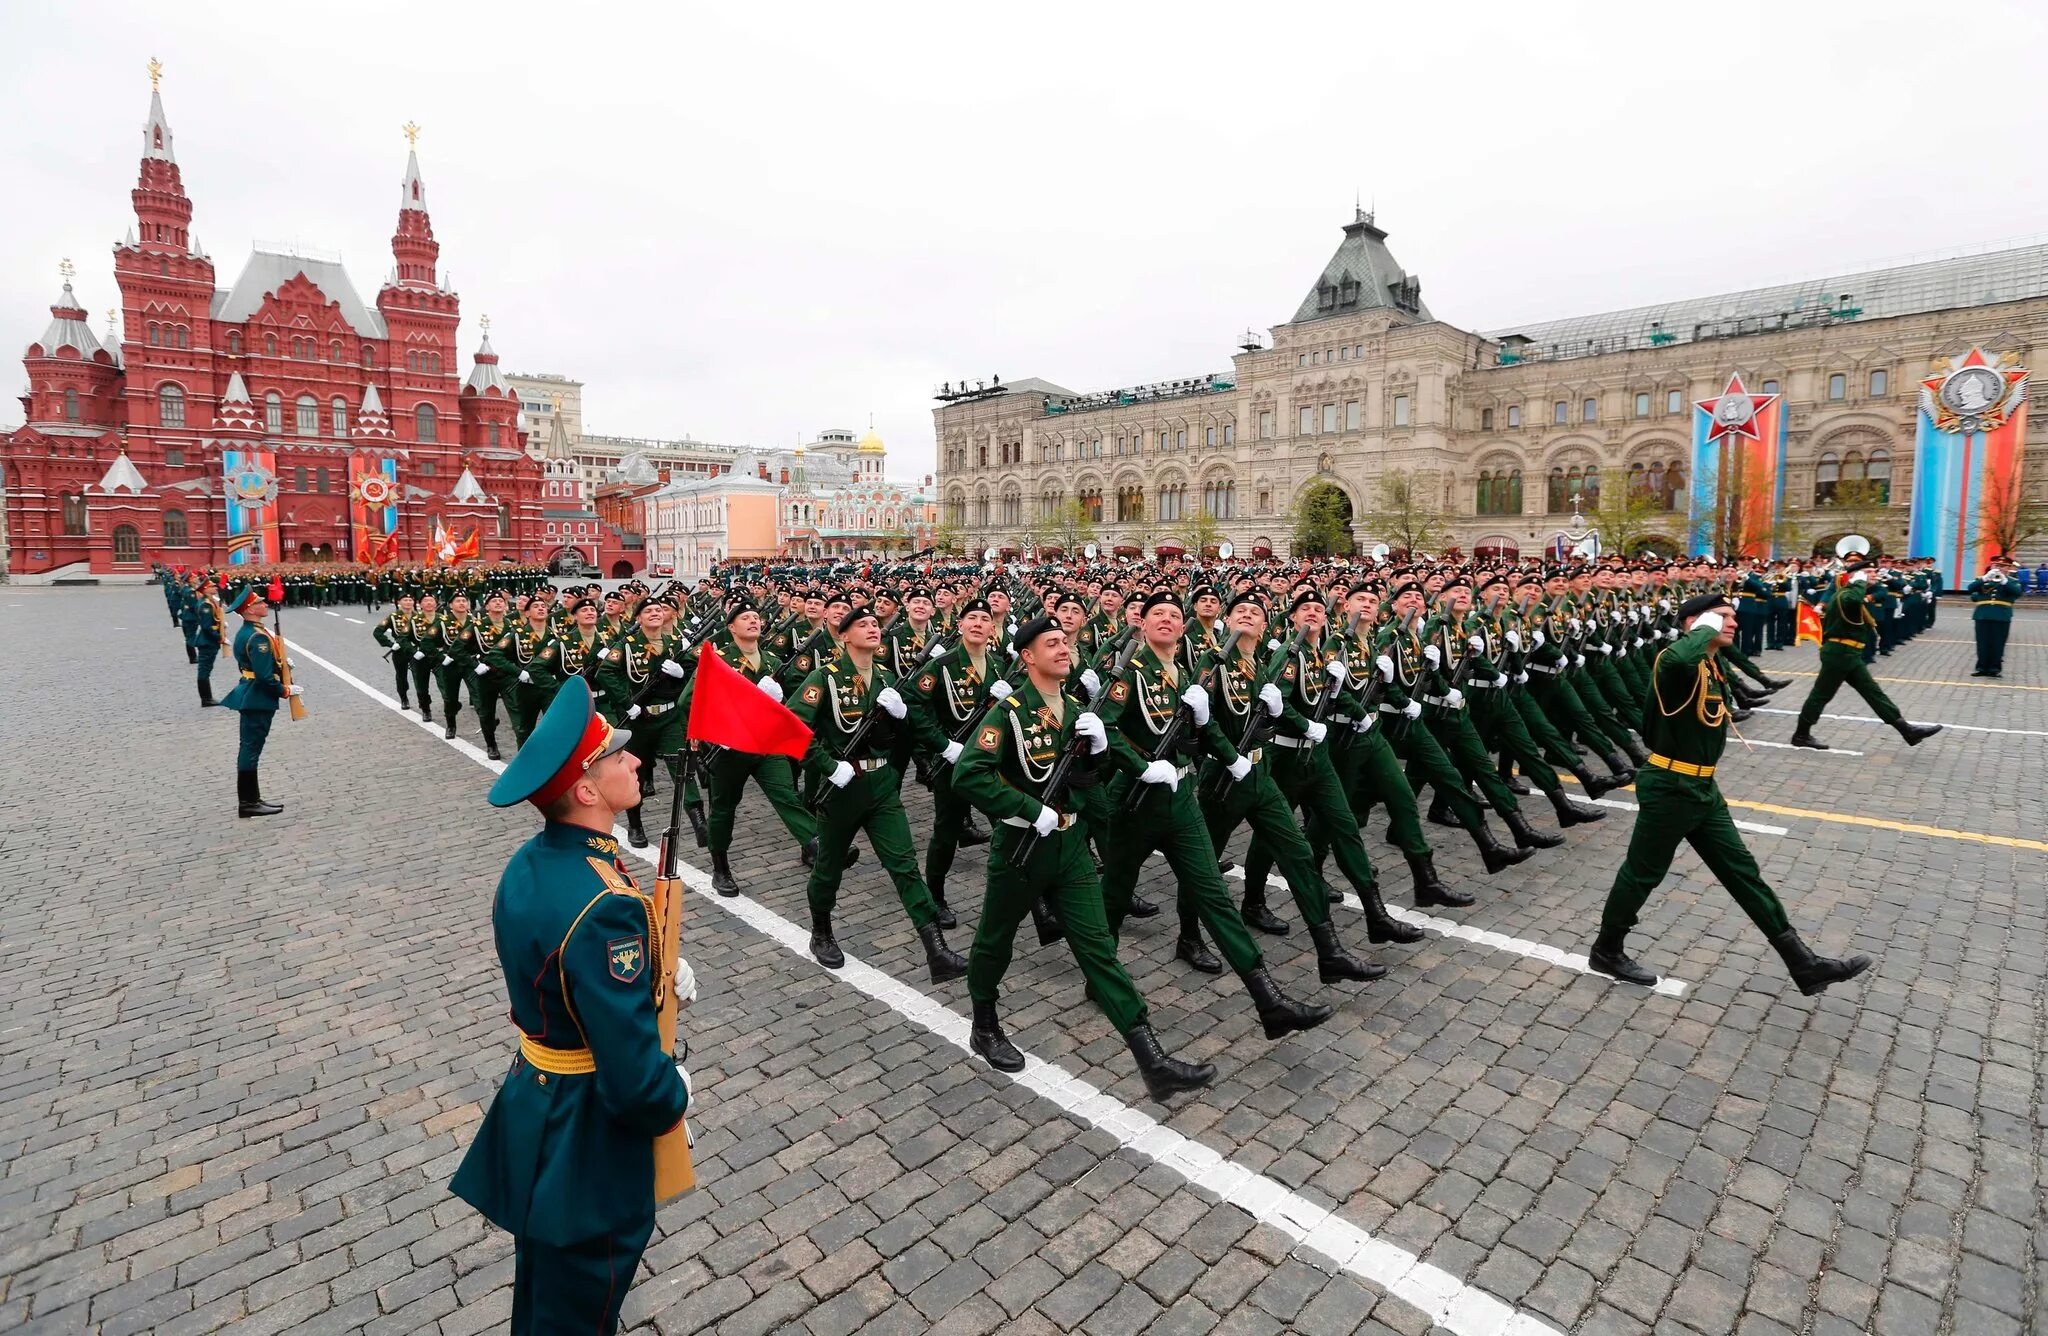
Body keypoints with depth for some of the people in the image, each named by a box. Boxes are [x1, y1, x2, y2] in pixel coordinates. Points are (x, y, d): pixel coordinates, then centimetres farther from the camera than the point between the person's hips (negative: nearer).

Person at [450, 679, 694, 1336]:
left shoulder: (530, 861, -7)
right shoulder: (605, 906, -36)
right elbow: (633, 1076, -33)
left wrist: (656, 967, 0)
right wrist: (675, 1099, -12)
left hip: (533, 1106, 8)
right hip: (587, 1131, -8)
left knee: (544, 1280, 32)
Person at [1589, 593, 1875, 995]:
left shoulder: (1715, 666, 10)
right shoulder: (1675, 661, -20)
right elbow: (1683, 658, -45)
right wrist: (1707, 627, -28)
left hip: (1702, 786, 9)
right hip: (1669, 787, -9)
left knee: (1743, 871, 14)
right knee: (1642, 873, 5)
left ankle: (1804, 965, 23)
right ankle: (1606, 951, 23)